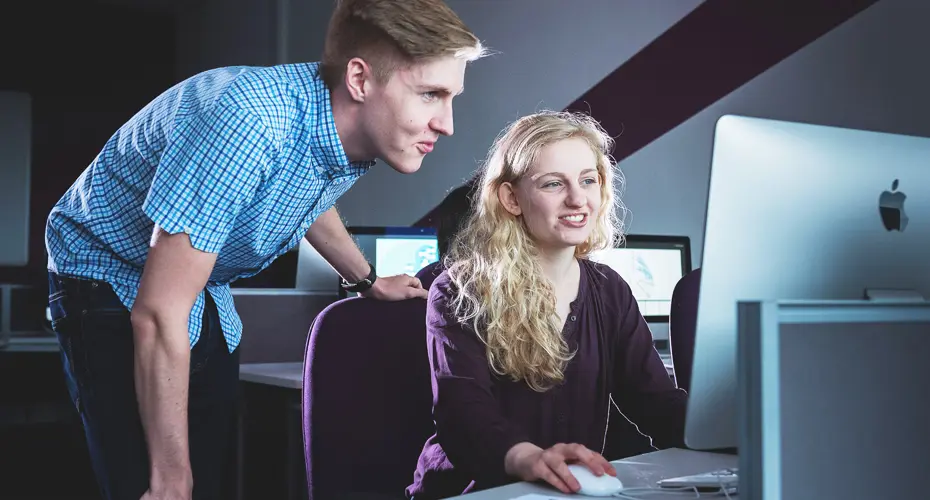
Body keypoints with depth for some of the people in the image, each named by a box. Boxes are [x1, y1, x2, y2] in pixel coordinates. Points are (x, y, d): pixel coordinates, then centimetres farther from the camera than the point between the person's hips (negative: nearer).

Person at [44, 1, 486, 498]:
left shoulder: (353, 131, -11)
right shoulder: (248, 123, -36)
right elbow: (158, 315, -33)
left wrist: (369, 281, 28)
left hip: (206, 294, 7)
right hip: (111, 284, -7)